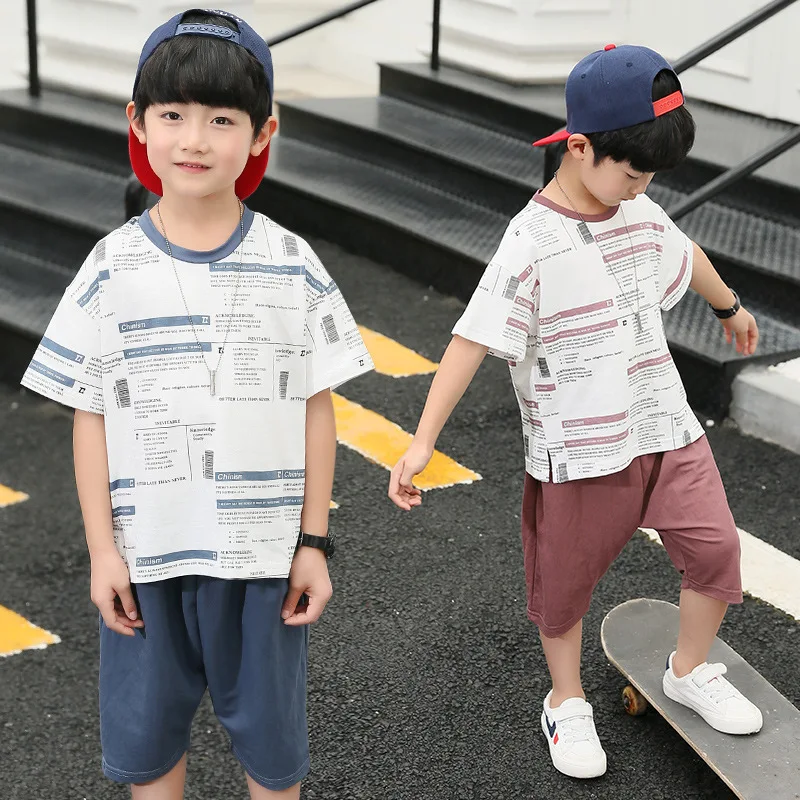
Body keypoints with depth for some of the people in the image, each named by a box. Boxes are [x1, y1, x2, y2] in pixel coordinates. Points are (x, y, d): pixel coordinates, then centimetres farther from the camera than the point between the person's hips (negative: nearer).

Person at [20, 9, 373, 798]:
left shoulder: (291, 265, -5)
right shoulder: (112, 268, -5)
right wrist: (101, 549, -4)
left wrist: (314, 542, -2)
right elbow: (90, 416, -1)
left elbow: (316, 408, -1)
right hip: (146, 553, 1)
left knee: (270, 733, 15)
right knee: (144, 733, 16)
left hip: (263, 549, 0)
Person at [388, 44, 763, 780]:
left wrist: (731, 308, 43)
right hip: (579, 452, -5)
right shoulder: (533, 243, -19)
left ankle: (691, 673, 30)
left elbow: (685, 257, 24)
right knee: (567, 579, 11)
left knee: (715, 548, 4)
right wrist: (424, 441, -30)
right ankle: (567, 703, 34)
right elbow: (472, 341, -24)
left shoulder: (641, 216, 2)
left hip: (666, 429, 6)